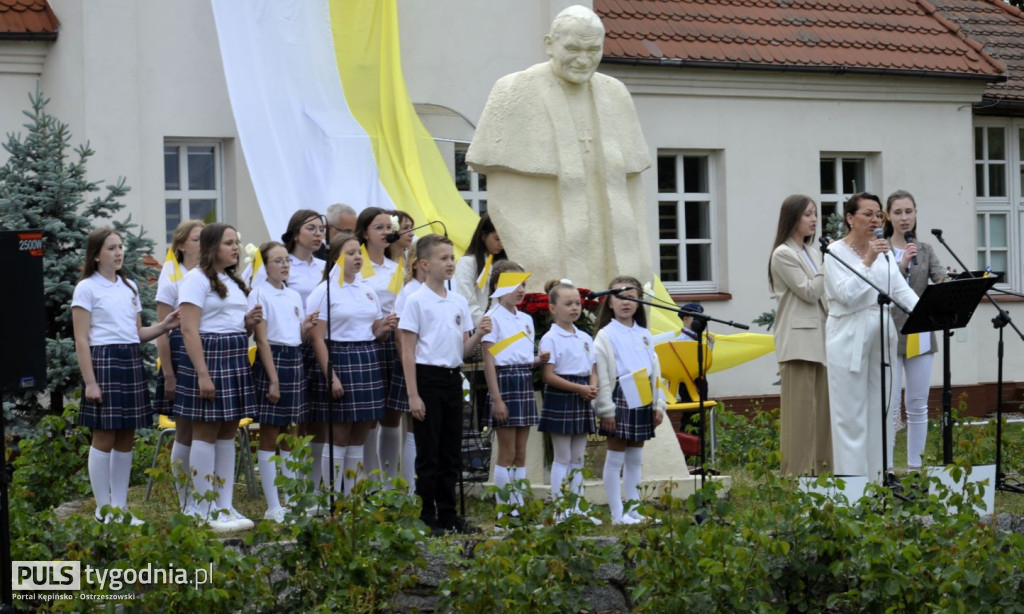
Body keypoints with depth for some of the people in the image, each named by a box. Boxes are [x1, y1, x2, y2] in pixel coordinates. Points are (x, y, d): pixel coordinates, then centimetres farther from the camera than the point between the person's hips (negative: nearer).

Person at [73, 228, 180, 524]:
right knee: (104, 437, -4)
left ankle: (120, 507, 13)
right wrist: (89, 381, -14)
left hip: (132, 361, 6)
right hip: (104, 360, -6)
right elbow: (81, 340, -7)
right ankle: (104, 509, 3)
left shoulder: (129, 286, 16)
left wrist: (163, 327, 0)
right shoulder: (87, 288, -3)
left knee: (126, 438, 7)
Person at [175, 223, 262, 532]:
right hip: (209, 355, -9)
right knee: (206, 433, -4)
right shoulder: (197, 279, -8)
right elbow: (189, 329, -15)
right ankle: (205, 512, 0)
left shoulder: (233, 281, 19)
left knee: (228, 434, 9)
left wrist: (250, 321, 3)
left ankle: (225, 506, 13)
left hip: (236, 358, 9)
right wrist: (202, 373, -22)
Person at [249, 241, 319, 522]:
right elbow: (262, 339, -11)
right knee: (269, 437, -1)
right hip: (271, 361, -7)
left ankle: (291, 501, 15)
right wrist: (273, 380, -15)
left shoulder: (294, 296, 13)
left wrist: (307, 326, -6)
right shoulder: (260, 293, -6)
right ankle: (273, 507, 1)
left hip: (295, 362, 7)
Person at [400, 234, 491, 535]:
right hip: (427, 378, -6)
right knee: (428, 454, -1)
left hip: (453, 378, 6)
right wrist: (413, 394, -13)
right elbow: (408, 351, -8)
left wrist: (479, 334, -7)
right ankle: (426, 518, 6)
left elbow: (462, 349, 13)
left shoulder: (459, 302, 10)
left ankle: (448, 515, 19)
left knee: (451, 453, 11)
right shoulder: (417, 301, -7)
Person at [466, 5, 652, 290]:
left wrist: (639, 260, 7)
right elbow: (502, 196, -6)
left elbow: (630, 185, 14)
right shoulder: (515, 94, -4)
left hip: (612, 260, 5)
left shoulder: (615, 95, 10)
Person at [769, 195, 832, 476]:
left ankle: (820, 466, 12)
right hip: (798, 339, -8)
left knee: (822, 405, 7)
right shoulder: (783, 254, -6)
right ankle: (798, 470, -7)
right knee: (800, 408, -8)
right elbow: (809, 291, -12)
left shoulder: (813, 252, 17)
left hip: (820, 337, 8)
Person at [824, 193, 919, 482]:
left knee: (880, 410, 8)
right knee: (851, 414, -4)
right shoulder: (835, 252, -4)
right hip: (849, 339, -6)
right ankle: (851, 480, -1)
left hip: (881, 338, 6)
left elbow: (901, 289, 2)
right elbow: (846, 294, -16)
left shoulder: (883, 251, 12)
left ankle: (879, 478, 14)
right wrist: (867, 262, -22)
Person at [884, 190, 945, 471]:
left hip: (920, 336, 4)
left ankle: (915, 466, 15)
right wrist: (901, 265, -21)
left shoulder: (925, 250, 10)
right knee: (890, 407, -5)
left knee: (918, 405, 7)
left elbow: (941, 279, -4)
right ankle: (886, 467, -2)